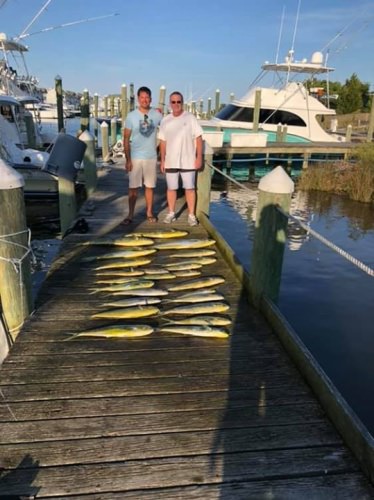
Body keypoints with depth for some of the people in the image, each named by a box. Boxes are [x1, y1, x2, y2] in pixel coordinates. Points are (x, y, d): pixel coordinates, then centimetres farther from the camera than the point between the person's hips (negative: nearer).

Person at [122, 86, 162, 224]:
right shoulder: (131, 116, -3)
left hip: (151, 157, 1)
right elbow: (126, 139, -3)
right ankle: (130, 215, 10)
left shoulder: (157, 115, 0)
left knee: (149, 186, 9)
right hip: (135, 157, -1)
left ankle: (149, 213, 21)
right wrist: (128, 159, -8)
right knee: (133, 187, 2)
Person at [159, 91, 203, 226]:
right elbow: (163, 142, 8)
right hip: (171, 162, 3)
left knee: (189, 188, 4)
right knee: (171, 188, 9)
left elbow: (198, 138, -4)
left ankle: (191, 215, 12)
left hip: (188, 161, -3)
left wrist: (199, 157, -9)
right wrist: (162, 160, 5)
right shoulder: (165, 121, 5)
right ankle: (171, 213, 21)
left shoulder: (190, 118, -4)